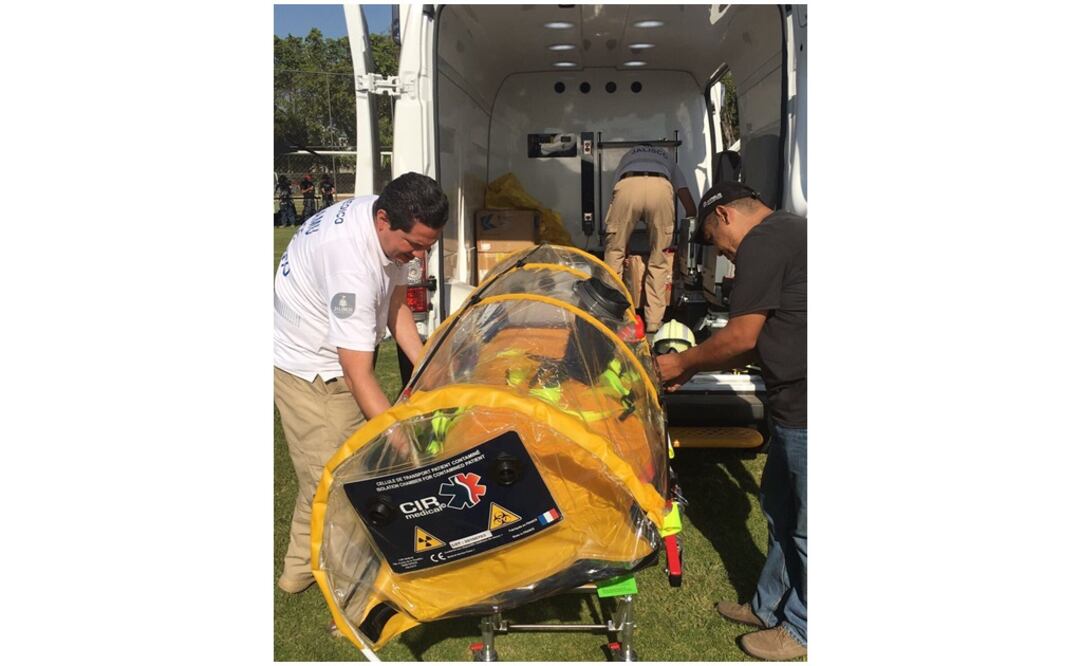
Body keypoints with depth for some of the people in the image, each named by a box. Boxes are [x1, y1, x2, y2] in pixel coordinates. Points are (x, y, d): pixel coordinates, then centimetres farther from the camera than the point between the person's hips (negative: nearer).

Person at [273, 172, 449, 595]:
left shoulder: (392, 229, -10)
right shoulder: (352, 264, -37)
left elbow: (395, 305, 4)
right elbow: (359, 377, -36)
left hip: (338, 355, 8)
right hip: (306, 367, -8)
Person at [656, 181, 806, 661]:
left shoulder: (762, 242, -14)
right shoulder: (785, 231, 17)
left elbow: (741, 338, -16)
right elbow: (760, 342, 19)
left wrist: (682, 364, 0)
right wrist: (695, 367, 17)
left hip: (804, 410, -10)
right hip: (795, 405, 10)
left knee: (804, 527, 7)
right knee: (779, 510, 22)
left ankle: (802, 630, 26)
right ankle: (769, 608, 38)